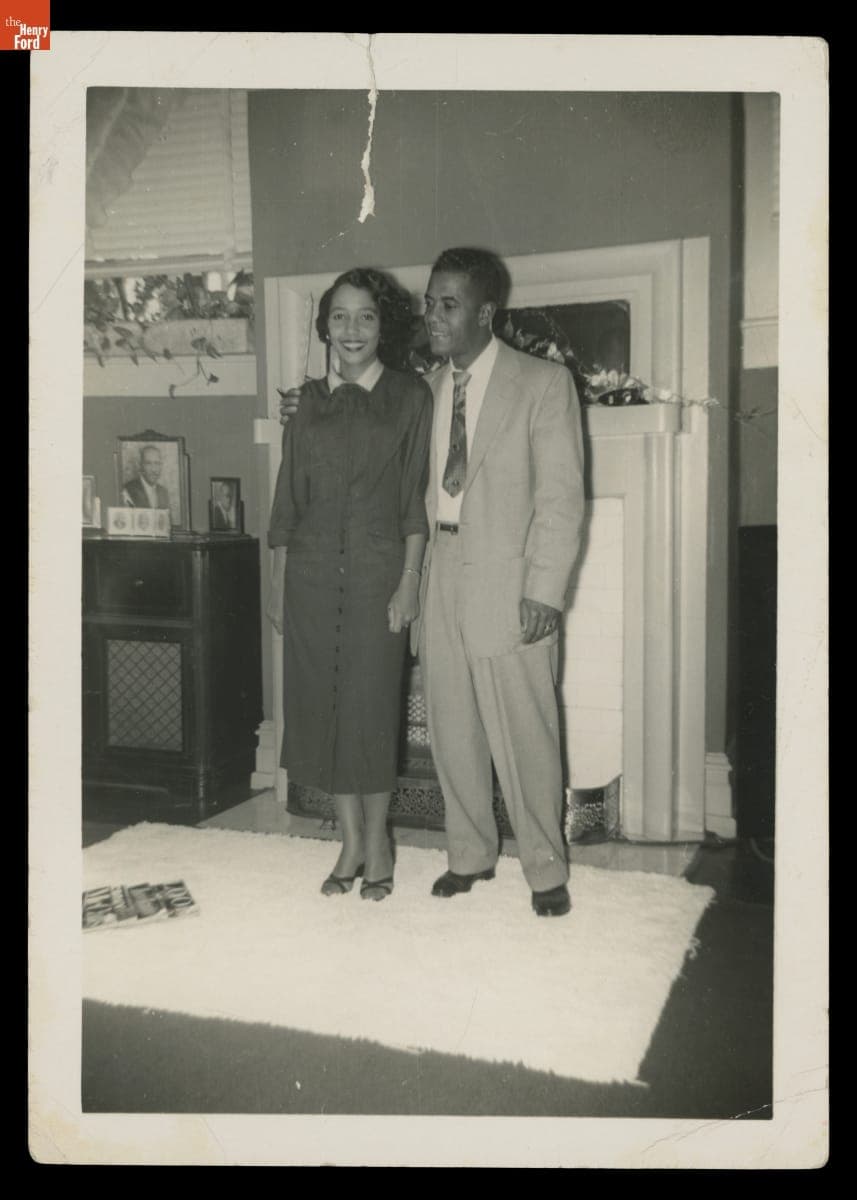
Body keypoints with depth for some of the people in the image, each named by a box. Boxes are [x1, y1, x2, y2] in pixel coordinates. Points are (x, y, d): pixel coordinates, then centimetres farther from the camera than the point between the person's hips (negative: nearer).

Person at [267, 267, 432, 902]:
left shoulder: (409, 396, -1)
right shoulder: (311, 402, 9)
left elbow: (417, 498, -4)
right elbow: (290, 498, 10)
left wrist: (409, 581, -10)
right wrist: (280, 581, 8)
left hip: (377, 570, -3)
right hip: (313, 572, 4)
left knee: (372, 705, 2)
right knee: (321, 704, 7)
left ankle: (377, 841, 22)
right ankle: (351, 842, 22)